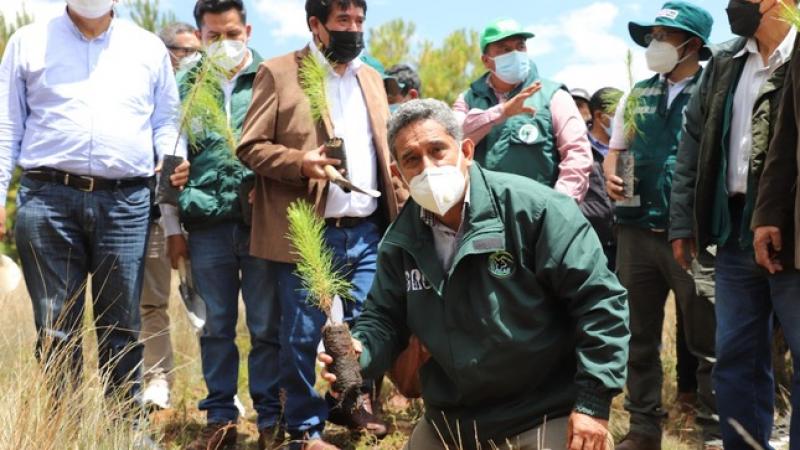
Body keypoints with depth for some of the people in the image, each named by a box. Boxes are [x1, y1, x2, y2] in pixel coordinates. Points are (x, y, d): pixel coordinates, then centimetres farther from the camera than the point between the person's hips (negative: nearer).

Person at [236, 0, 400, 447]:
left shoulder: (371, 78, 16)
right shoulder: (278, 73, -2)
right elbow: (251, 147, -5)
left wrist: (398, 209, 8)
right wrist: (301, 162, -21)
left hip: (367, 231, 5)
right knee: (304, 335, 2)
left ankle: (354, 400, 31)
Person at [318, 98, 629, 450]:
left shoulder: (531, 208, -17)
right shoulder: (400, 240, 2)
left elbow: (600, 301, -17)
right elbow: (384, 318, 11)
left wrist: (593, 402, -20)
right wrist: (358, 351, -13)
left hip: (544, 420, -5)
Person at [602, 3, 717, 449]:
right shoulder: (638, 95, 13)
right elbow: (615, 149, 21)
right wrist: (611, 176, 0)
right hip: (637, 230, 5)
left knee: (708, 339, 1)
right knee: (639, 336, 12)